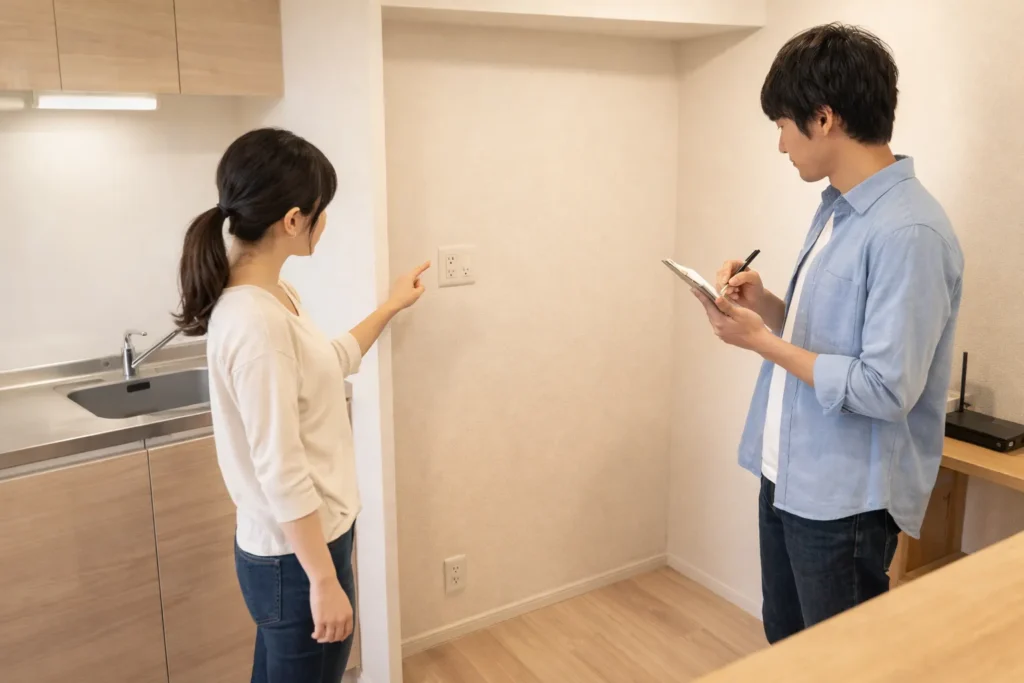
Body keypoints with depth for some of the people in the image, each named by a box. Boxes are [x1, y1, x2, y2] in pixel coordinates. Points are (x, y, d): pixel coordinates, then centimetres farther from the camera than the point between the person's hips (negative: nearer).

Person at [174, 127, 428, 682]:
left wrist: (390, 308, 29)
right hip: (295, 558, -9)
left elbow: (331, 363, 21)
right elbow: (282, 475, -26)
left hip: (290, 547, 9)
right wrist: (324, 581, -19)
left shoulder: (269, 297, 2)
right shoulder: (256, 322, -28)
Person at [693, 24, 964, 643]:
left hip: (846, 500, -9)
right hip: (789, 477, 9)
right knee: (785, 646, 24)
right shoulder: (837, 210, 7)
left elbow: (885, 389, -25)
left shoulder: (909, 232, -23)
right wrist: (765, 305, -2)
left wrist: (762, 342, -20)